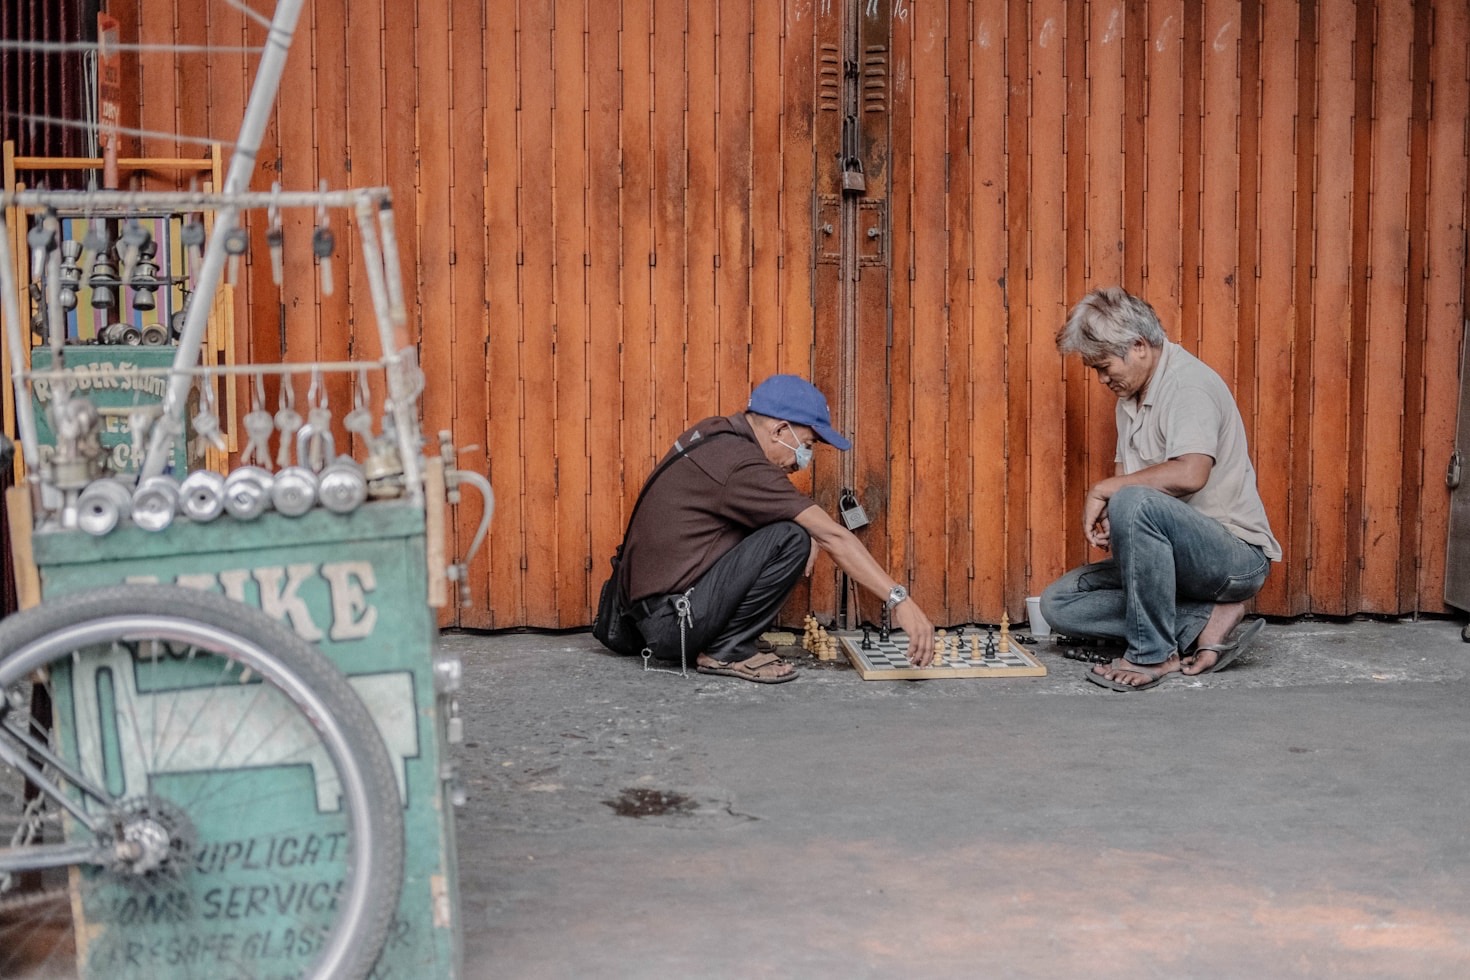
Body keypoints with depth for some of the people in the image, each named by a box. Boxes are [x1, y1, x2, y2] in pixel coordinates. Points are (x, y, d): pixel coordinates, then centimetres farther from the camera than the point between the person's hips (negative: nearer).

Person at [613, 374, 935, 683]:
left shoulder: (715, 434, 8)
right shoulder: (742, 465, -20)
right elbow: (833, 536, -22)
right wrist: (898, 599, -24)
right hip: (671, 621, -10)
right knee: (791, 538, -20)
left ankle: (724, 643, 11)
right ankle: (727, 650, -9)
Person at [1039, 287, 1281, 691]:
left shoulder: (1189, 382, -16)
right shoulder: (1130, 398, 15)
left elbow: (1190, 473, -32)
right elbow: (1126, 478, 17)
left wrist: (1104, 489, -20)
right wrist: (1108, 517, -7)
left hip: (1237, 555, -10)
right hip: (1173, 556, 10)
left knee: (1134, 502, -36)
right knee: (1059, 603, -2)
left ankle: (1153, 653, -24)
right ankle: (1204, 621, -9)